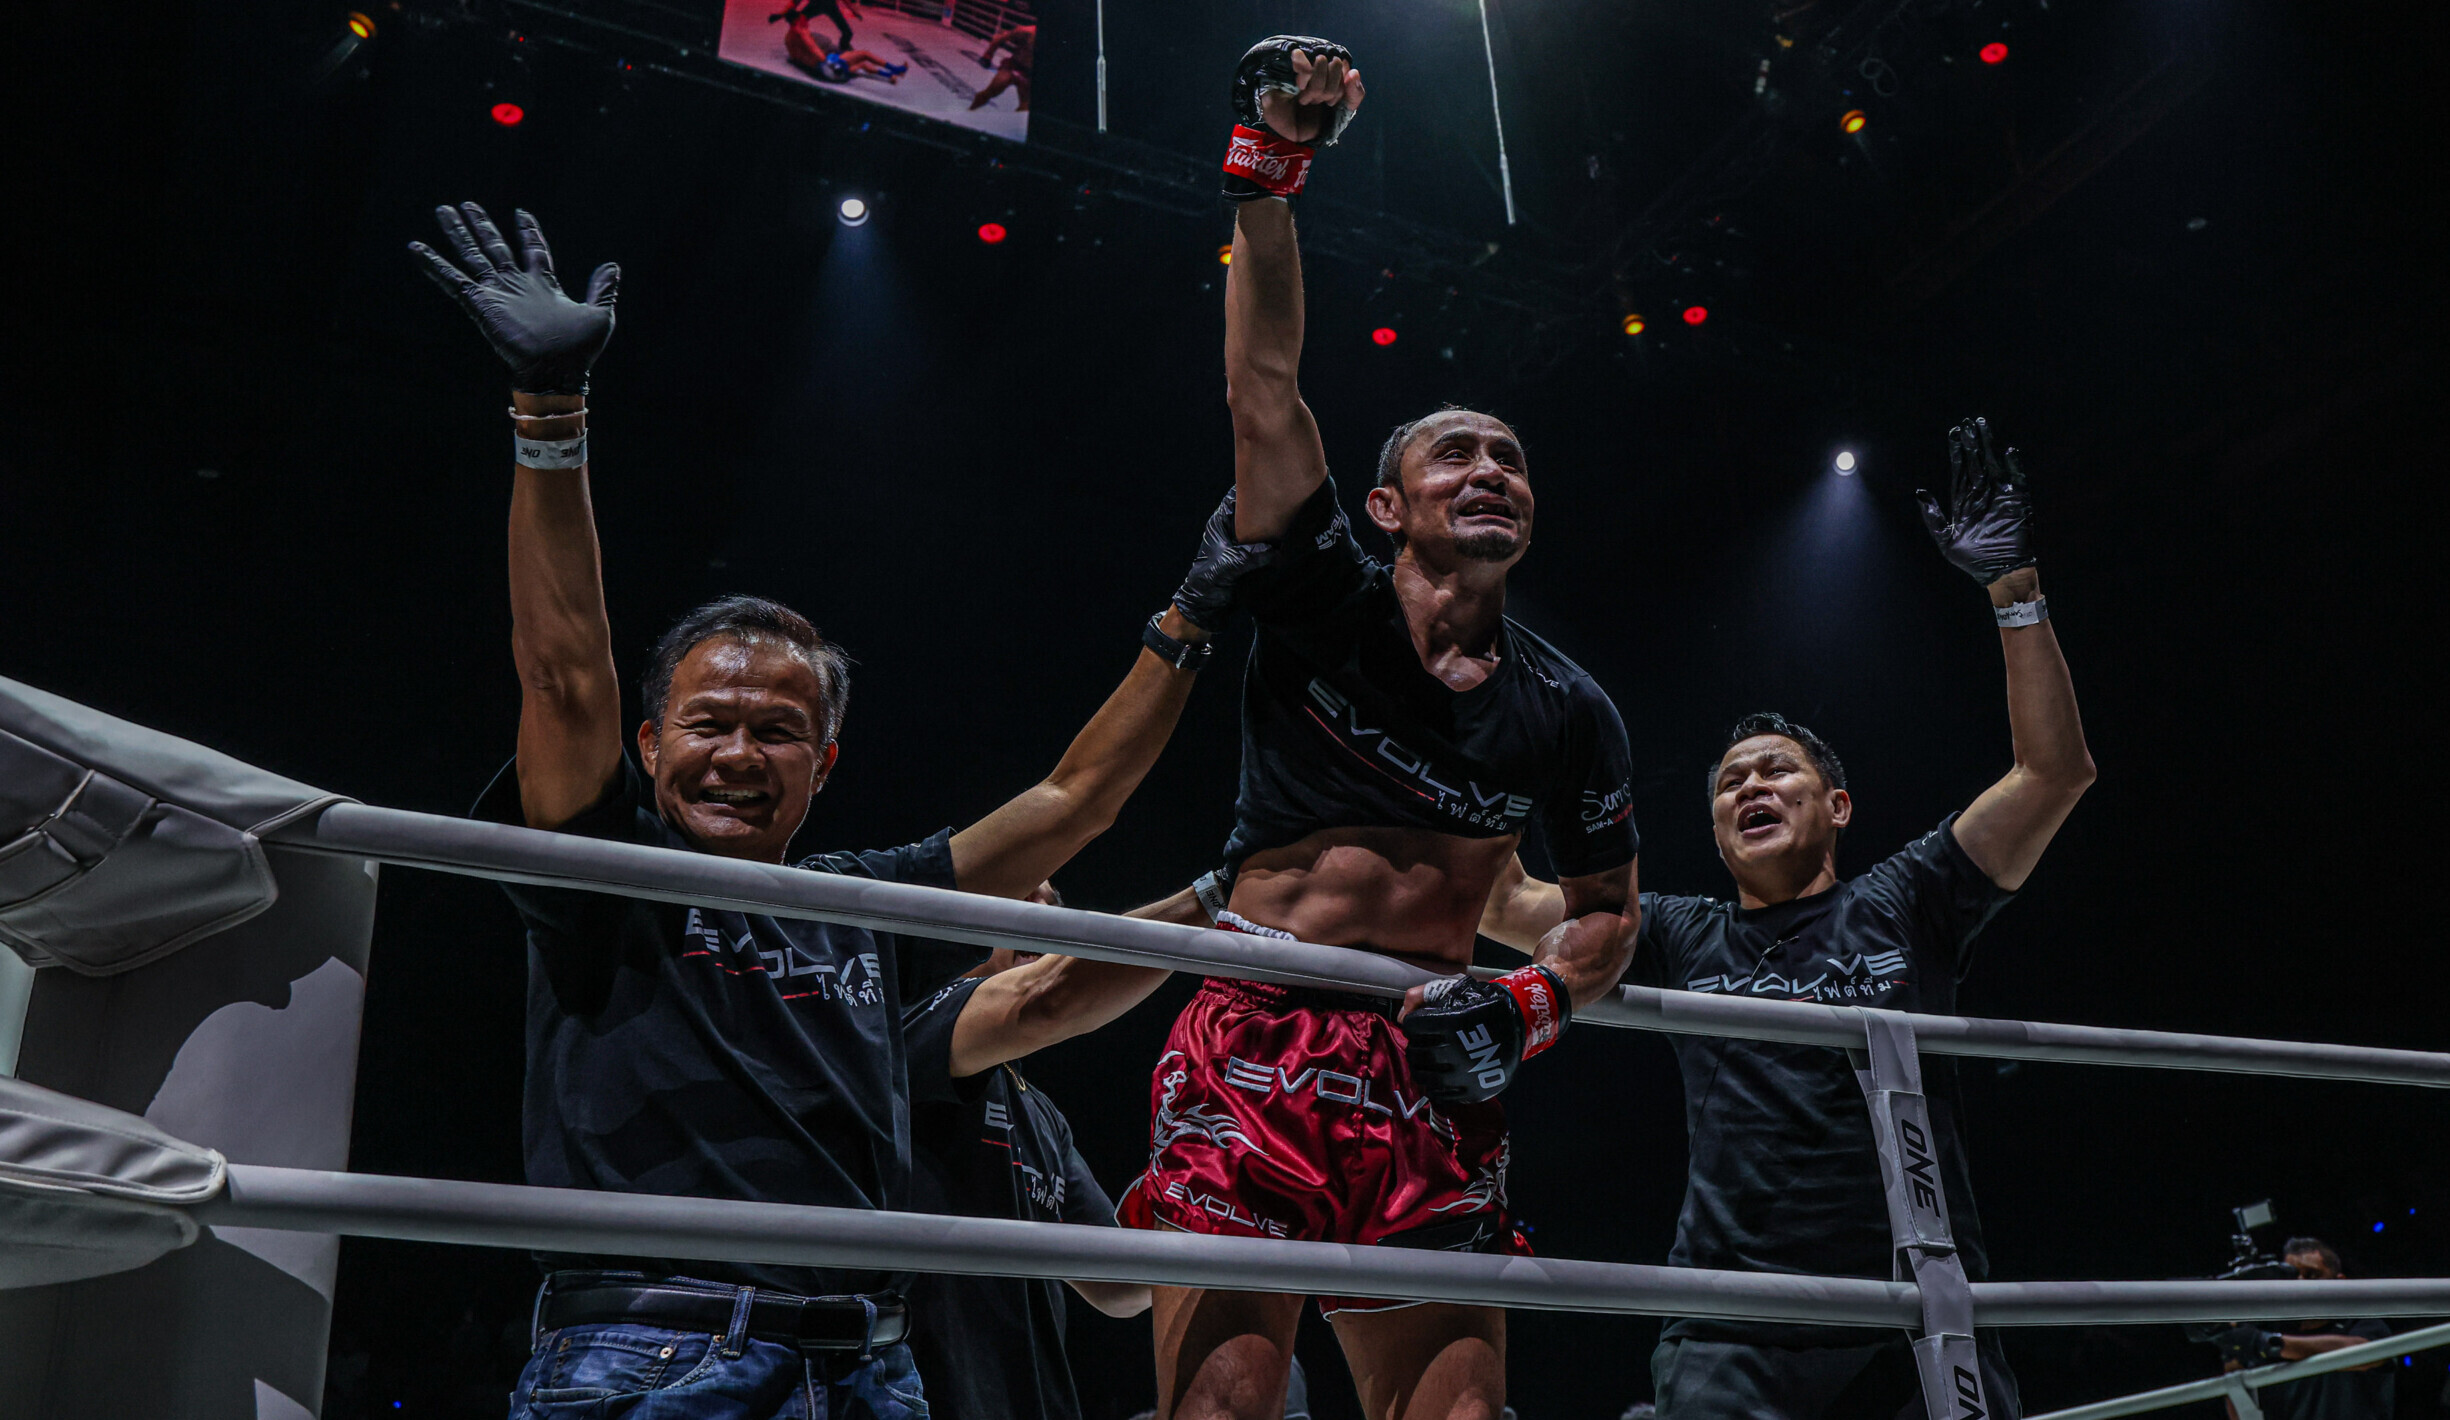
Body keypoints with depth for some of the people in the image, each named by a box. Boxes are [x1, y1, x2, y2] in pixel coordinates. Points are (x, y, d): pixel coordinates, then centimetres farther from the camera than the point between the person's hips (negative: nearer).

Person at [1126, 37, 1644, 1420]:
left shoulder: (1569, 712, 11)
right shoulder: (1327, 602, 3)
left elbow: (1609, 910, 19)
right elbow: (1263, 380, -5)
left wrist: (1531, 1006, -1)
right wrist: (1268, 164, -12)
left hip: (1434, 1071, 4)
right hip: (1259, 1042, -3)